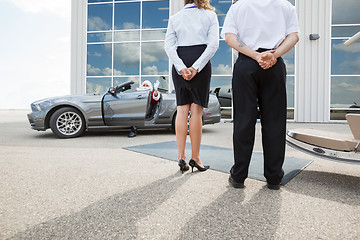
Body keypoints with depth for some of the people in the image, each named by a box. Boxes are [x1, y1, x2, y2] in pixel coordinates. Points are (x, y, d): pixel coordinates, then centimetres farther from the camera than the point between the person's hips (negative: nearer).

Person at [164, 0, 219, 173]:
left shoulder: (174, 18, 14)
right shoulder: (210, 15, 10)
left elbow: (168, 45, 0)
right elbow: (213, 44, -5)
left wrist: (181, 68, -9)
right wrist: (196, 67, -12)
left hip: (179, 64, 2)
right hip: (201, 63, -2)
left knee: (182, 110, 4)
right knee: (196, 110, -1)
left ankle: (181, 156, 1)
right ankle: (195, 158, 3)